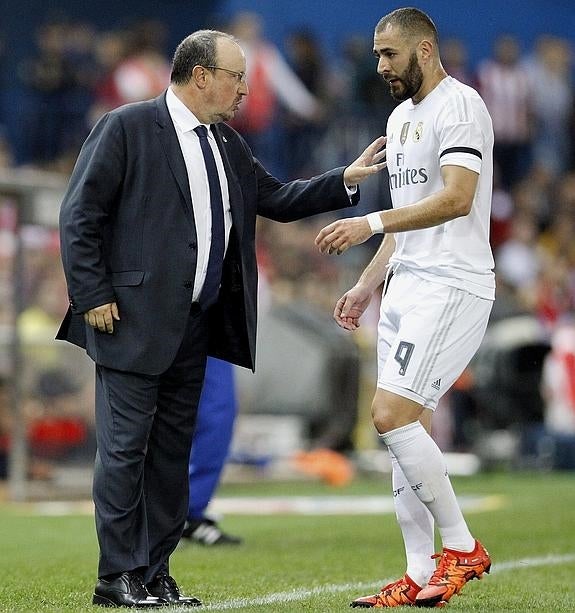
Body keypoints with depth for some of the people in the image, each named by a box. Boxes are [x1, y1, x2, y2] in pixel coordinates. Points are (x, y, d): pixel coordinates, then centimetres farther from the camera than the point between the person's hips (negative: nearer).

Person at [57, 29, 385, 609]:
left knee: (172, 450, 10)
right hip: (133, 320, -8)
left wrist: (346, 179, 11)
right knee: (125, 447, -5)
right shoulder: (125, 127, -7)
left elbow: (277, 198, 22)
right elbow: (79, 216, -9)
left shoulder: (227, 144, 15)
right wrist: (93, 298, -13)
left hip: (194, 327, 8)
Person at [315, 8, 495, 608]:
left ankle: (461, 546, -5)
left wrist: (370, 222, -29)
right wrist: (368, 284, 22)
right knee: (406, 425, 5)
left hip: (452, 286, -10)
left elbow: (457, 198, -25)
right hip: (407, 286, 10)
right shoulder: (400, 117, 19)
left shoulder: (459, 105, -11)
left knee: (392, 414, -17)